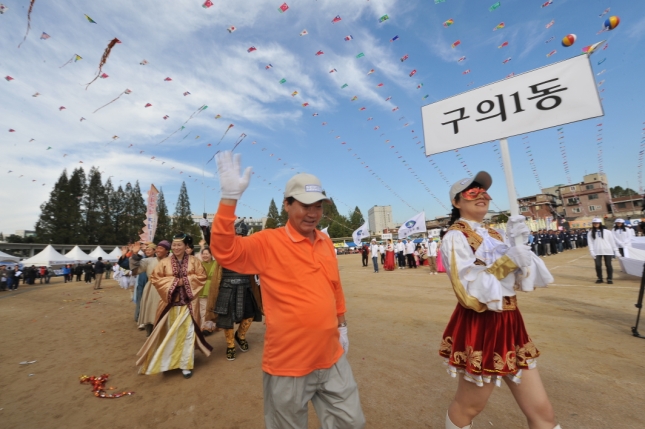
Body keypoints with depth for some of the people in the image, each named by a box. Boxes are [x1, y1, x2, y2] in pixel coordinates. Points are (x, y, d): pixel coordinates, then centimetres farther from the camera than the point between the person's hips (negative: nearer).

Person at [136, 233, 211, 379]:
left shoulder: (193, 261, -2)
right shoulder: (164, 262, 0)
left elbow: (202, 276, -2)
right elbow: (154, 278, 0)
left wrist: (185, 280, -14)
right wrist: (172, 281, -12)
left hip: (188, 303, -1)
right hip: (171, 302, 1)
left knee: (187, 332, 1)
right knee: (170, 333, 13)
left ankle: (186, 364, 16)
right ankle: (168, 361, 35)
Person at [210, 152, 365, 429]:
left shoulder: (326, 242, 1)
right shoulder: (268, 243, -15)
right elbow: (225, 251, -27)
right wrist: (230, 198, -35)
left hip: (332, 359, 5)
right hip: (288, 365, -4)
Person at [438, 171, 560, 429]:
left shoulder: (492, 234, 8)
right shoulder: (455, 237, -16)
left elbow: (523, 282, 5)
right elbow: (468, 293, -22)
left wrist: (520, 246, -10)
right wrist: (507, 260, -25)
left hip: (509, 325, 7)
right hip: (480, 329, -7)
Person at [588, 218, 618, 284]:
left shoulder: (607, 231, 4)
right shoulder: (590, 233, 6)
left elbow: (612, 241, 6)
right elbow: (590, 243, 3)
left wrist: (616, 251, 3)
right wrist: (592, 252, -6)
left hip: (607, 251, 0)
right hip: (597, 252, 0)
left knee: (608, 265, 2)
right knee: (598, 265, 1)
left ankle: (609, 279, 13)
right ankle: (600, 278, 14)